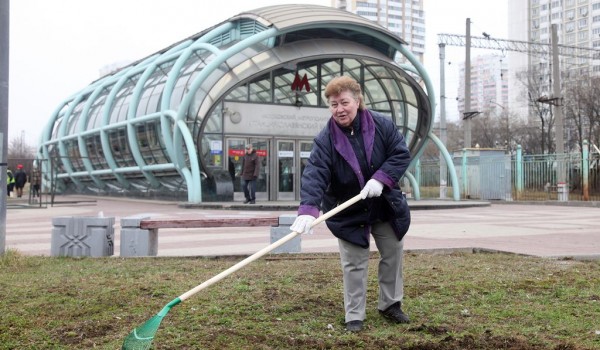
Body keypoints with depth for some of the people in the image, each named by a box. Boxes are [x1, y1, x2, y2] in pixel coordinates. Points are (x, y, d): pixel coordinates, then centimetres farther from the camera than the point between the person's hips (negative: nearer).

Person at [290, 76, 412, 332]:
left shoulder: (382, 125, -12)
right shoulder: (326, 139, -19)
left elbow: (401, 154, -10)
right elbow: (314, 174, -30)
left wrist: (380, 179, -26)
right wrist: (308, 210, -46)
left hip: (386, 206, 3)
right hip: (348, 213, -3)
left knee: (393, 254, 14)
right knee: (354, 264, 1)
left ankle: (390, 304, 32)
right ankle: (354, 316, 13)